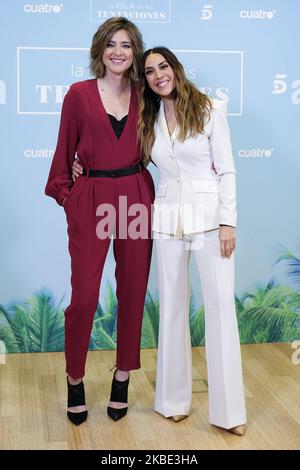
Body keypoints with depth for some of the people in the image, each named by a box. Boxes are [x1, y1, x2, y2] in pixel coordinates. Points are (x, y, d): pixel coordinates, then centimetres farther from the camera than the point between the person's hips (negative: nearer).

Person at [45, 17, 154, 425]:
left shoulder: (143, 97, 9)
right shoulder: (80, 94, 1)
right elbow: (64, 150, 5)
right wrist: (65, 195, 1)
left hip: (136, 197, 3)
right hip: (91, 200, -3)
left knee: (132, 294, 8)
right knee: (84, 297, -3)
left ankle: (122, 378, 24)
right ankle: (75, 380, 18)